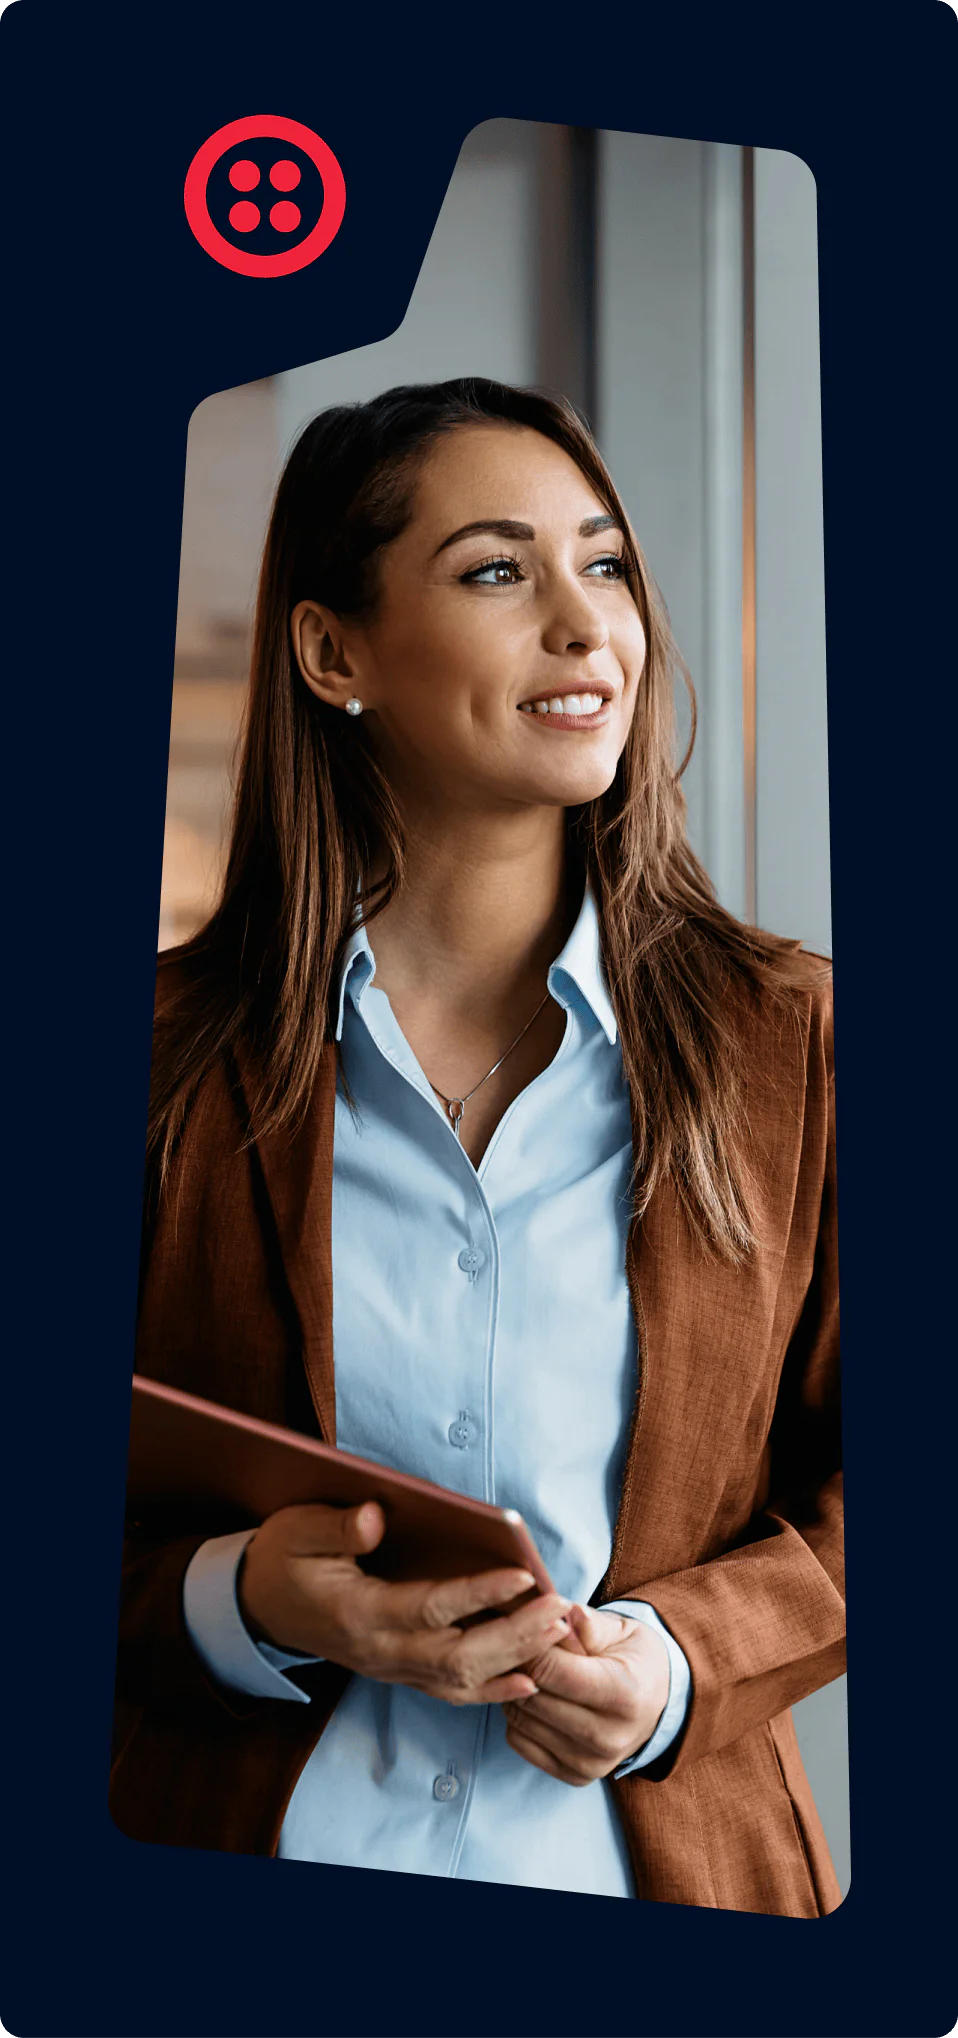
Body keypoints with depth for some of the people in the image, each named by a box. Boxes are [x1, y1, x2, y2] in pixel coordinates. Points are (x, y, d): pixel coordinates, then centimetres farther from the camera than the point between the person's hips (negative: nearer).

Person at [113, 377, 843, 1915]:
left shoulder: (786, 1040, -2)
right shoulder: (170, 1054, -4)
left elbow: (870, 1474, 4)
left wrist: (685, 1655, -14)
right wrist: (243, 1605, -18)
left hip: (659, 1866, 1)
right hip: (265, 1851, 0)